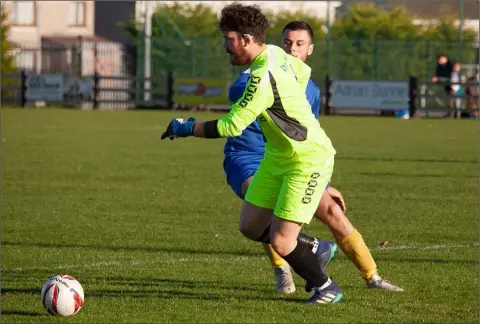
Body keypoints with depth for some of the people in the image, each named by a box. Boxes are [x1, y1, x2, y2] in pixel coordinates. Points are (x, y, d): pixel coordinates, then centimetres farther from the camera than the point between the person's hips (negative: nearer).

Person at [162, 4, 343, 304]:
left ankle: (326, 288, 12)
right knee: (251, 227, 8)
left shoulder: (263, 78, -29)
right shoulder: (274, 53, -2)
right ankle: (312, 250, 28)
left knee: (280, 243, -11)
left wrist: (186, 128, -16)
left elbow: (231, 126, -27)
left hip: (308, 162, -9)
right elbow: (303, 72, 19)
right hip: (278, 156, 9)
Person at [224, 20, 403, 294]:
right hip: (246, 159, -5)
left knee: (331, 208, -5)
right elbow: (236, 92, -31)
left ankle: (372, 276, 9)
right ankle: (282, 271, -16)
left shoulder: (311, 91, 9)